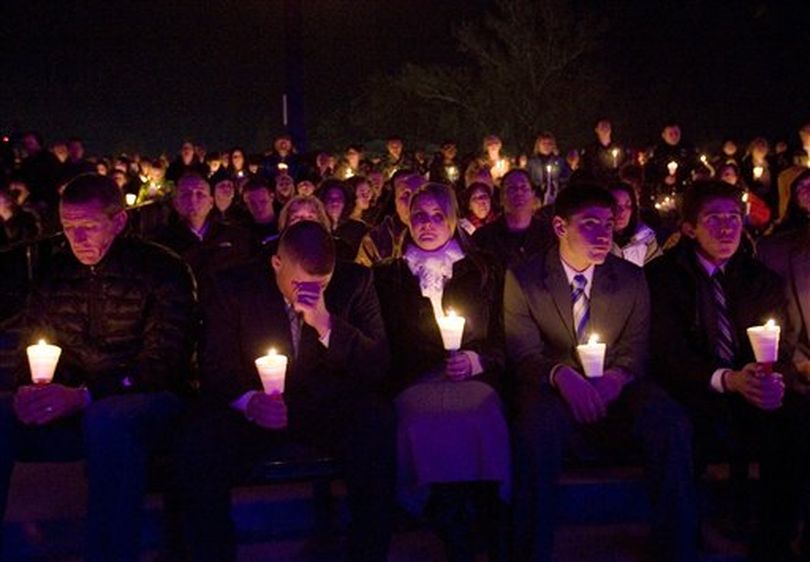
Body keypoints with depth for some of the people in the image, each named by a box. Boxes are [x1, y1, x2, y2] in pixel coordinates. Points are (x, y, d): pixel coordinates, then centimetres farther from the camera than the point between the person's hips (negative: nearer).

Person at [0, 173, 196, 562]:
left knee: (107, 419, -38)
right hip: (70, 412, 5)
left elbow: (162, 365, -11)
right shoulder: (54, 274, 12)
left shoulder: (162, 270, -4)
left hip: (144, 403, -4)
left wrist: (84, 396, -24)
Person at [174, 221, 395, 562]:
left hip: (331, 409, 1)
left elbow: (377, 368, -7)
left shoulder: (356, 282, -3)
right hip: (255, 413, 0)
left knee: (377, 423, -32)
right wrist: (248, 401, -25)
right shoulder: (235, 287, -3)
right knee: (198, 441, -30)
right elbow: (216, 368, -2)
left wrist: (326, 325, -23)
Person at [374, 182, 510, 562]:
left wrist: (475, 360, -5)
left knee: (478, 421, -37)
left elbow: (500, 341, 17)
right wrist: (440, 366, -3)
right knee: (429, 426, -37)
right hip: (414, 384, 0)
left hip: (473, 380, 0)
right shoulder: (388, 275, 19)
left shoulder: (480, 273, 21)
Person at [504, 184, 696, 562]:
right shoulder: (522, 278, 3)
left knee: (670, 421, -29)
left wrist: (616, 377, -18)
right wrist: (562, 375, -27)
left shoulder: (632, 279, 10)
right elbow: (523, 353, -4)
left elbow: (636, 350, 7)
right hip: (553, 393, -2)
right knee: (539, 425, -37)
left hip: (615, 394, 3)